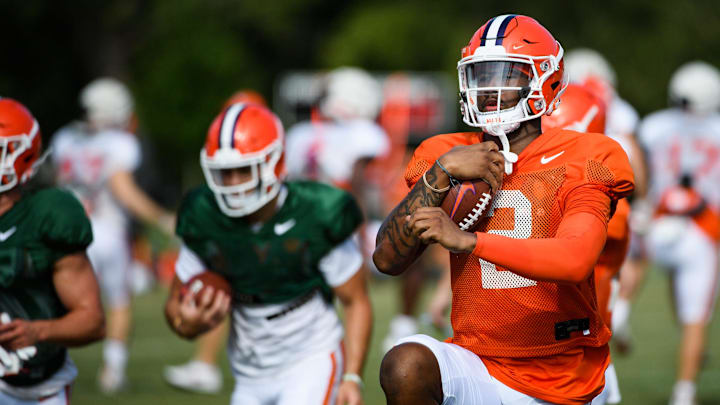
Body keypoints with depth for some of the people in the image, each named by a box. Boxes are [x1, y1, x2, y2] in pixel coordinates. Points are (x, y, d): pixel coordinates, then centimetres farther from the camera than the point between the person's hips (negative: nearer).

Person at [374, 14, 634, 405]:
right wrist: (440, 175, -15)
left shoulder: (578, 163, -6)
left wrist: (467, 240, -32)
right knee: (405, 364, -28)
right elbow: (387, 259, -4)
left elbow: (575, 260, -25)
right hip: (477, 367, 1)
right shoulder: (448, 158, 5)